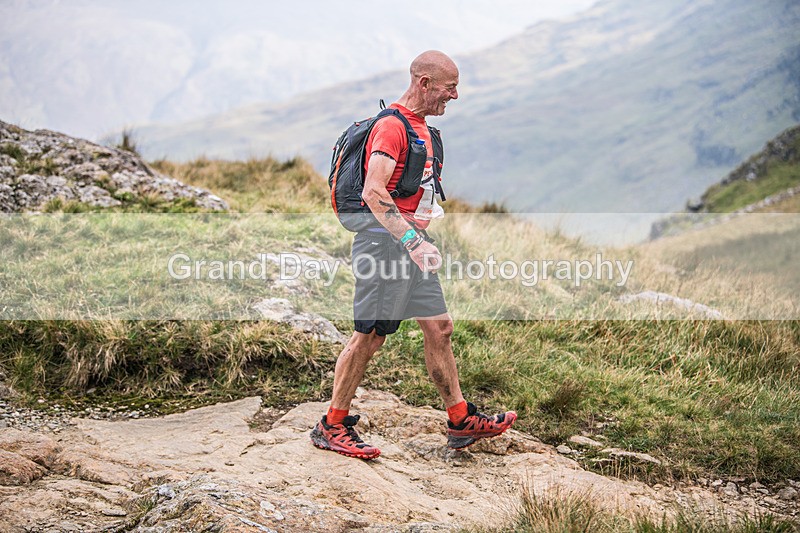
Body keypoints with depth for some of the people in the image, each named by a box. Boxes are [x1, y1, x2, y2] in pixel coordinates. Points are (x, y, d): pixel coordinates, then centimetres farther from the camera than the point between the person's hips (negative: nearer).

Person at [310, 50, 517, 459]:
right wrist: (412, 240, -33)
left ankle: (461, 421, 17)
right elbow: (373, 192, -26)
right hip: (386, 241, -10)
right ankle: (331, 426, 6)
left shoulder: (419, 125, 16)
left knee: (439, 327, 10)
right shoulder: (392, 125, -15)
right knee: (369, 335, -5)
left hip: (410, 241, 10)